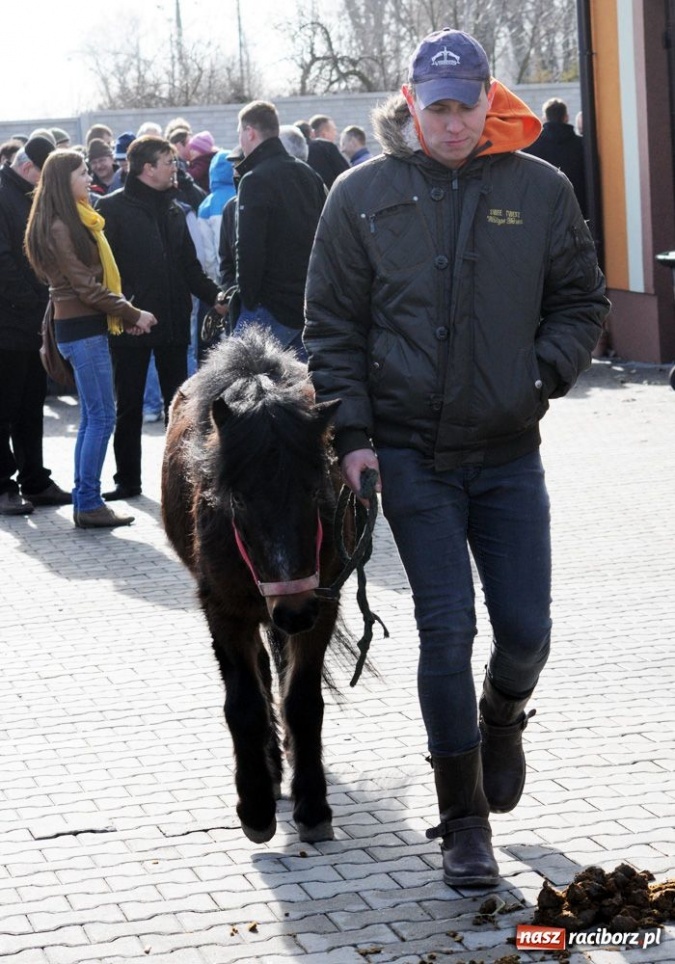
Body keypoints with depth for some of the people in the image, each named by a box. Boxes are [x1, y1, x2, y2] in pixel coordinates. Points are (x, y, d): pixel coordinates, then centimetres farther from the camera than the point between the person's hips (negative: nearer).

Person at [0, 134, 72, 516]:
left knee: (31, 408, 13)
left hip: (34, 323, 8)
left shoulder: (32, 198, 16)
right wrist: (31, 301, -17)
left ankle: (34, 481, 19)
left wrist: (44, 302, 4)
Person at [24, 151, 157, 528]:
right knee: (102, 416, -8)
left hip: (89, 327, 9)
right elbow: (85, 286, -16)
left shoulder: (79, 220, 14)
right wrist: (132, 313, -10)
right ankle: (90, 504, -5)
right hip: (81, 328, -9)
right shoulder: (60, 227, -14)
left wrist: (127, 314, 5)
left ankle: (85, 502, 13)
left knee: (93, 417, 10)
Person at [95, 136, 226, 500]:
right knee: (129, 405, 4)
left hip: (173, 320, 5)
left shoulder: (173, 208, 13)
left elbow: (189, 264, 16)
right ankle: (127, 479, 13)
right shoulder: (113, 208, -7)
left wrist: (213, 295, 1)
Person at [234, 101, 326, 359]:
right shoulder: (309, 174, 14)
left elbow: (249, 249, -18)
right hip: (310, 305, 8)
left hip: (271, 308, -8)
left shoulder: (255, 180, -12)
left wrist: (248, 298, -9)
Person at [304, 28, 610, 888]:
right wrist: (353, 434, -5)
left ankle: (501, 719, 40)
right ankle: (463, 823, 8)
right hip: (411, 453, -1)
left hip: (509, 451, 2)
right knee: (446, 629, -4)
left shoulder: (539, 189, 1)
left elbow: (580, 300, 10)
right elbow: (332, 327, 2)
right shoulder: (363, 195, -1)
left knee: (526, 629, 3)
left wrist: (545, 374, -8)